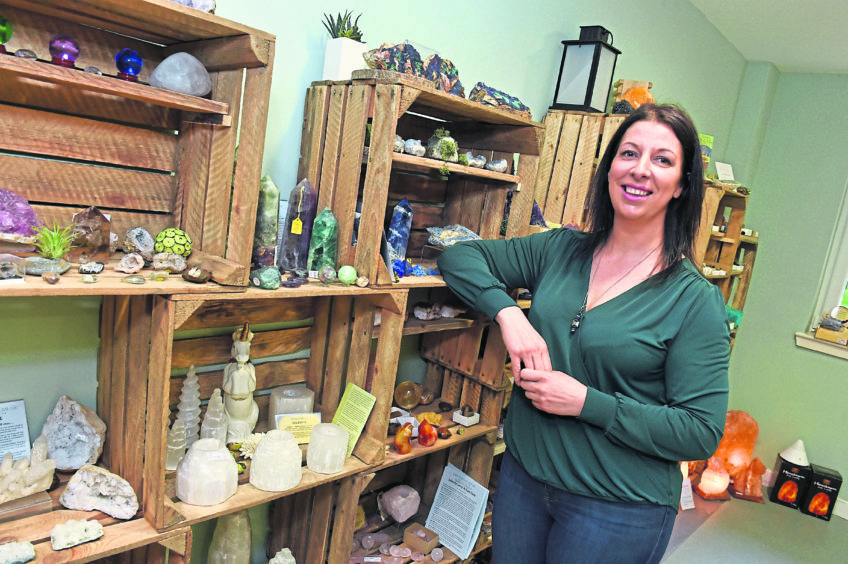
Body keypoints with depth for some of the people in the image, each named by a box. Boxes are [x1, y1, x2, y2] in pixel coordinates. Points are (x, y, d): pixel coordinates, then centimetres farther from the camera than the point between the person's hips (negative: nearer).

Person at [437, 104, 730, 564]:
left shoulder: (695, 300, -13)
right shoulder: (560, 249, -1)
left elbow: (701, 433, -15)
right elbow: (459, 257, 1)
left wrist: (586, 402, -22)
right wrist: (508, 314, -16)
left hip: (617, 509, -4)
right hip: (523, 476, 4)